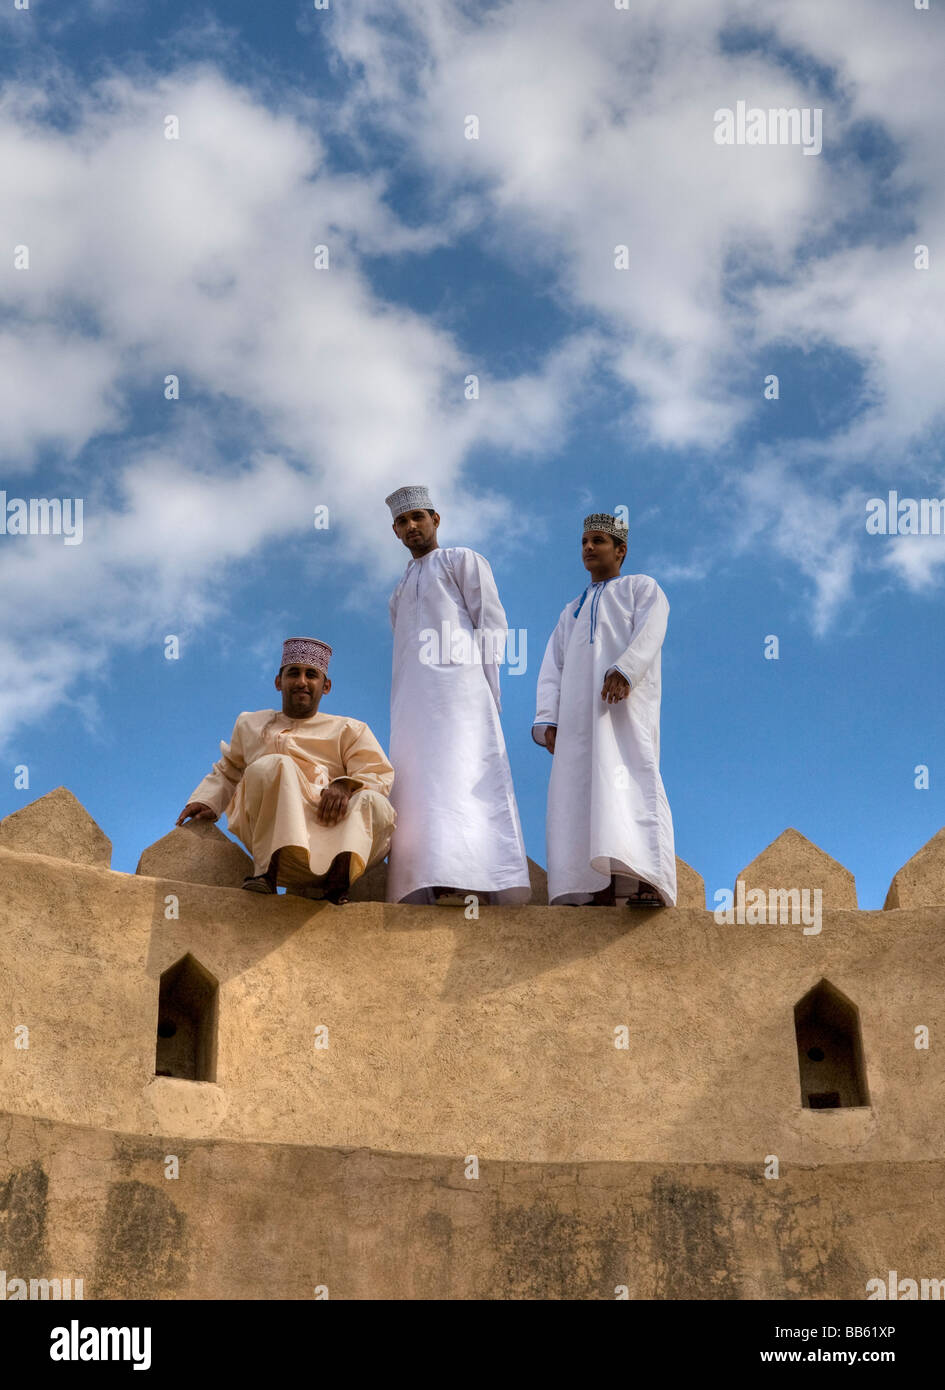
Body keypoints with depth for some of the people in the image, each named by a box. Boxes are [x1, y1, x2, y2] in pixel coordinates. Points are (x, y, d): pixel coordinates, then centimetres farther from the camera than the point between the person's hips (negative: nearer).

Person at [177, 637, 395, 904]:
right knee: (272, 766, -32)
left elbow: (379, 774, 9)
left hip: (331, 821, 1)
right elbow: (226, 773, 40)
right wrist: (206, 802, 18)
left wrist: (345, 785, -13)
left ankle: (340, 872, -52)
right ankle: (271, 867, -45)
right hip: (274, 829, 0)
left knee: (374, 803, -32)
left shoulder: (349, 730, 25)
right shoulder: (250, 724, 32)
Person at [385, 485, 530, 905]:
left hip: (456, 689, -7)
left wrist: (483, 685, -9)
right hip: (412, 704, 7)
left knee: (456, 776, -20)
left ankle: (463, 880, -31)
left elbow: (493, 623, 2)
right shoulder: (402, 588, 32)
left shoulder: (461, 560, 12)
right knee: (420, 788, -6)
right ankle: (431, 888, -15)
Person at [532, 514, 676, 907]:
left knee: (628, 781, -24)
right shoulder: (572, 612, 33)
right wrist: (548, 720, 4)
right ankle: (600, 893, -16)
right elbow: (552, 669, 21)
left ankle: (647, 879, -38)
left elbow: (649, 633, -3)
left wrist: (623, 670, -23)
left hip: (625, 703, -5)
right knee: (582, 796, -9)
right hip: (579, 714, 5)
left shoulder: (642, 588, 19)